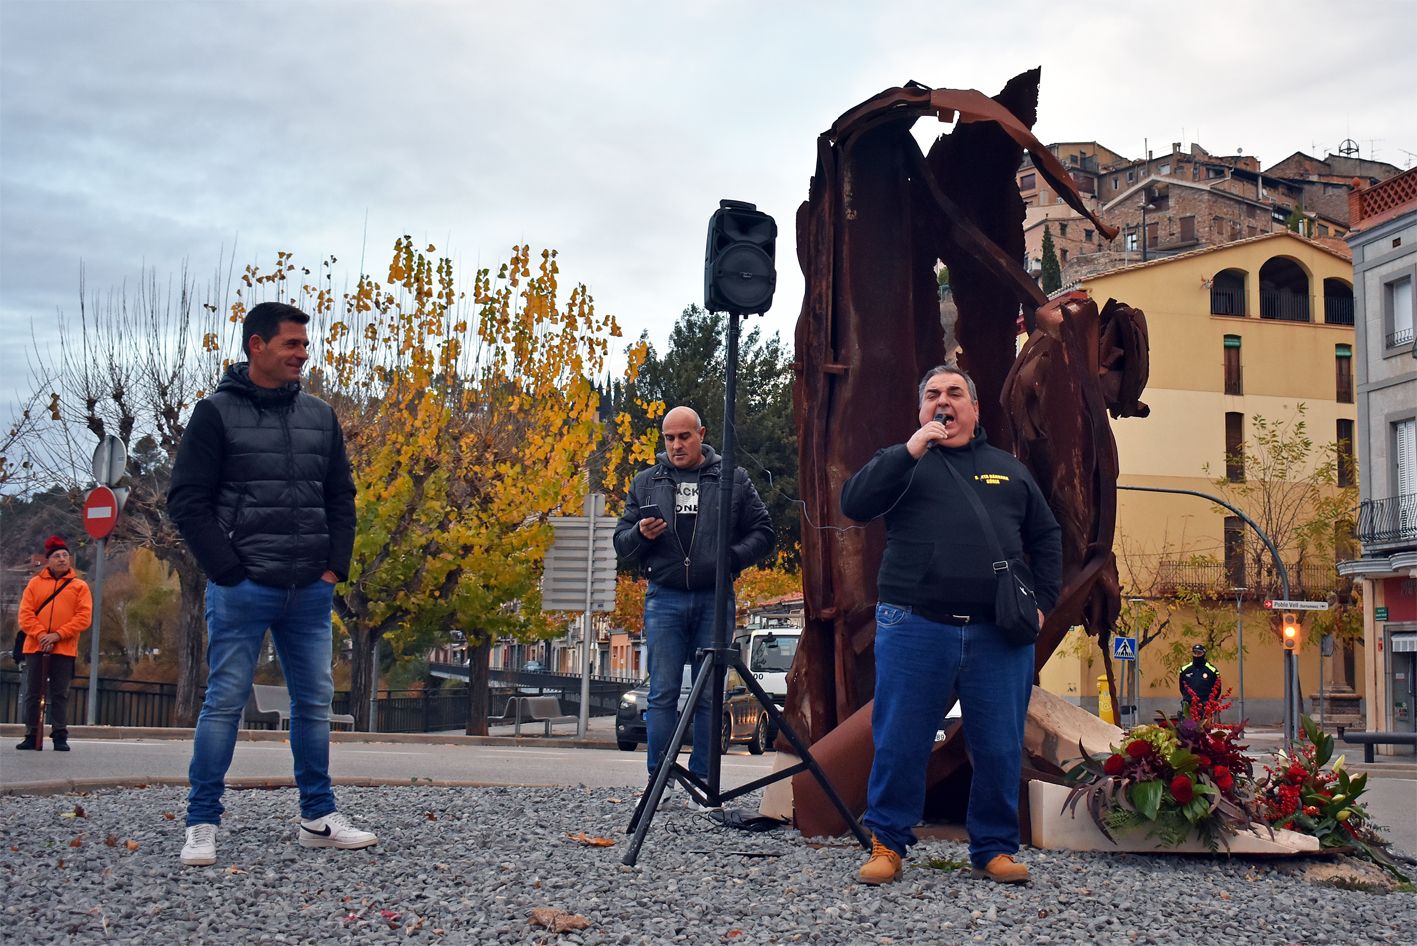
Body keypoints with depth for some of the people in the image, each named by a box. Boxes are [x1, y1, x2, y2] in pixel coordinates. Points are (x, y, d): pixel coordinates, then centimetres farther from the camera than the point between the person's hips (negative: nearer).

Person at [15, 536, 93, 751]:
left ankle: (60, 736, 3)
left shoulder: (79, 586, 5)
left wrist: (57, 635, -14)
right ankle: (31, 736, 10)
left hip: (64, 650, -1)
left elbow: (84, 618, -4)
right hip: (35, 647, 2)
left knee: (60, 695, 0)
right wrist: (40, 634, -14)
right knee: (32, 693, 4)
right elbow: (25, 614, 2)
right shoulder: (35, 583, 9)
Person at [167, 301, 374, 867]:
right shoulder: (217, 413, -3)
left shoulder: (320, 417, 12)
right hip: (242, 589, -5)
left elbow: (341, 498, 17)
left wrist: (335, 566, 4)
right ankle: (202, 824, 5)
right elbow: (186, 501, -6)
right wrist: (228, 571, -12)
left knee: (315, 702, 9)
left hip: (311, 591, 5)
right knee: (225, 702, -2)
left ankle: (318, 818, 18)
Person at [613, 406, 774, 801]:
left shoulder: (733, 479, 7)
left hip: (714, 600, -1)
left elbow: (763, 531, 7)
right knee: (662, 694, -1)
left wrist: (733, 556, -11)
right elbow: (621, 543, 12)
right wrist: (641, 534, -11)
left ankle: (703, 782, 9)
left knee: (710, 697, 3)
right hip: (665, 599, 1)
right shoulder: (646, 482, 12)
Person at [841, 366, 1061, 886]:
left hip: (1000, 633, 2)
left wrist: (1042, 603, 8)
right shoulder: (901, 462, 13)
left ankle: (995, 848, 17)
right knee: (900, 742, -1)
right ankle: (887, 844, 12)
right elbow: (855, 503, -5)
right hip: (915, 627, -2)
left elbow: (1046, 538, 22)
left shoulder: (1010, 470, 21)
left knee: (1001, 749, 4)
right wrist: (912, 450, -11)